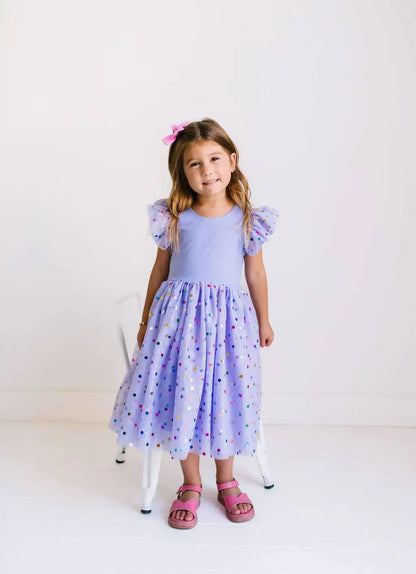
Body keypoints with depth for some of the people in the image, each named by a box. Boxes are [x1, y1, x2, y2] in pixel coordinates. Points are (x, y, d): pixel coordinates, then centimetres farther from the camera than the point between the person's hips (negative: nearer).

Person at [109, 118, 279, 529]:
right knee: (181, 398, 2)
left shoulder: (246, 220, -1)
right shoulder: (174, 218, 0)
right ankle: (191, 486, 22)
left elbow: (256, 274, 9)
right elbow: (160, 269, 9)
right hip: (179, 316, 0)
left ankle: (226, 482, 29)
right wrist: (146, 321, 14)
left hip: (227, 319, 0)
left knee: (225, 399, 6)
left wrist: (263, 322, 16)